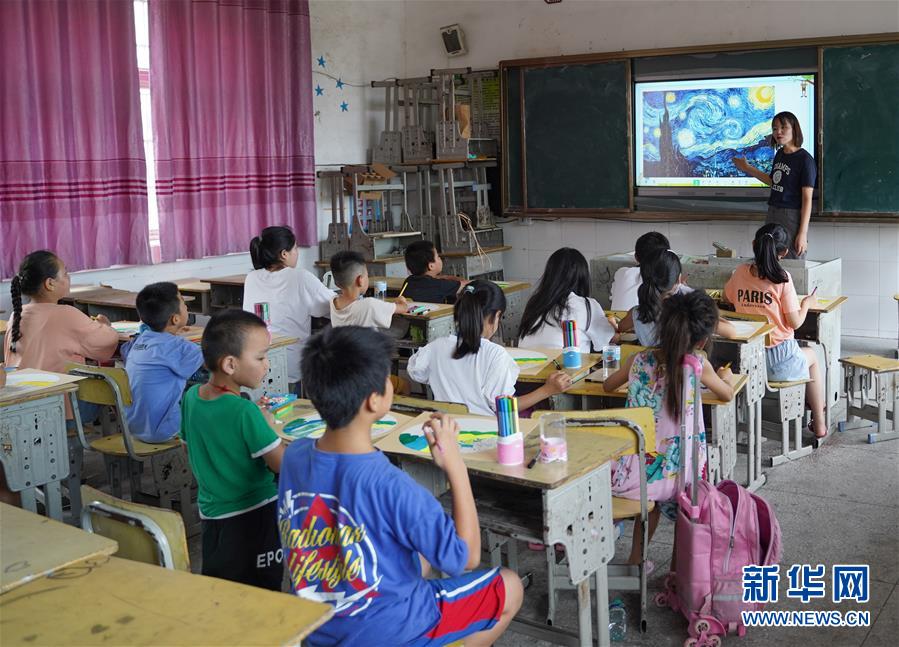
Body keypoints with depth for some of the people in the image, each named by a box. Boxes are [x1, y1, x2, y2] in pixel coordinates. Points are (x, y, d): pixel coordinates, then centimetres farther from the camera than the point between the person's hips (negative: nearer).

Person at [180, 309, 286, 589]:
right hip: (252, 516, -7)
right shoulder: (245, 412, -24)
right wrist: (267, 425, -5)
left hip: (211, 511, 7)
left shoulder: (191, 397, -1)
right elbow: (282, 464, -20)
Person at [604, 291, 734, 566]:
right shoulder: (697, 364, -9)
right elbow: (727, 395, 11)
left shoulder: (638, 360, -1)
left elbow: (607, 386, 19)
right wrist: (726, 377, 33)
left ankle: (636, 560, 35)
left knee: (651, 497, 32)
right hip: (670, 475, -2)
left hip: (633, 471, 3)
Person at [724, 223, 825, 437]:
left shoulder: (741, 272, -3)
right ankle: (819, 424, 34)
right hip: (778, 359, -4)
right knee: (811, 356, 30)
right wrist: (806, 304, 7)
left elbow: (727, 297, 17)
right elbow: (795, 322, -11)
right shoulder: (782, 279, -16)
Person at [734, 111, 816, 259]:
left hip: (792, 217, -7)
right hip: (773, 214, 7)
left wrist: (802, 233, -17)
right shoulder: (780, 154, 9)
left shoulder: (805, 159, -13)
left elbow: (807, 199, -14)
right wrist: (748, 168, 29)